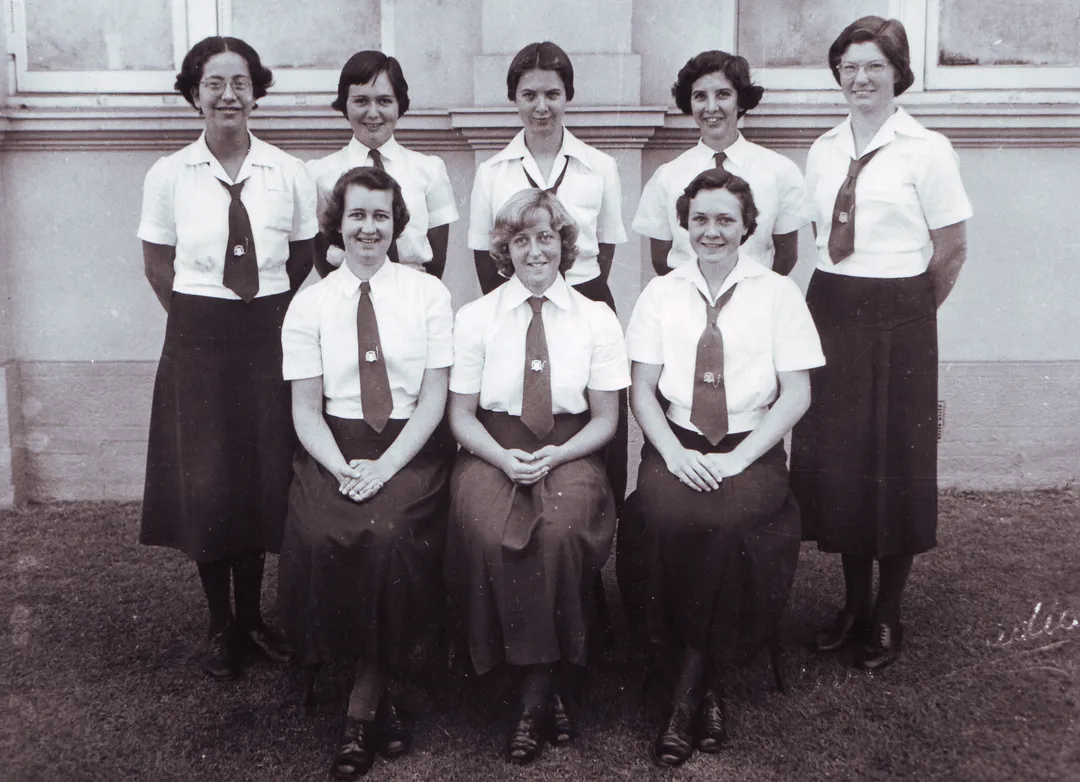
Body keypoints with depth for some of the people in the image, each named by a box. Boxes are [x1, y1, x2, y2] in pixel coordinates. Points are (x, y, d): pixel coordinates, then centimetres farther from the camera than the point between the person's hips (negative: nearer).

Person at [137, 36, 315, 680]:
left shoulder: (289, 174, -1)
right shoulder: (169, 175, -2)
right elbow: (158, 265, 6)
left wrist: (267, 318, 6)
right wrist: (201, 320, 4)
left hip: (270, 336, 1)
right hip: (198, 340, 0)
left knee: (266, 477, 7)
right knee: (205, 481, 5)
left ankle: (252, 615, 27)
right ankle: (221, 625, 23)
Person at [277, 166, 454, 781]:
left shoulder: (428, 294, 4)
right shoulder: (309, 305, 7)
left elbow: (434, 398, -1)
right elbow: (306, 409, 5)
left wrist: (383, 468, -14)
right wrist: (343, 469, -14)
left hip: (410, 448, -1)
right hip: (335, 448, 2)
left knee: (389, 531, -29)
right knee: (322, 534, -27)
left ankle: (361, 710, -11)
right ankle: (380, 698, -6)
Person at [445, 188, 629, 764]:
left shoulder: (597, 320, 7)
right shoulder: (474, 318, 7)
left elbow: (605, 419, 7)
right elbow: (461, 415, 6)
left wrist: (556, 456, -12)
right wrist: (502, 457, -13)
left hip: (569, 453, 0)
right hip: (492, 452, 1)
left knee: (560, 528, -32)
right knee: (490, 529, -31)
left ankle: (535, 696, -16)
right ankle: (545, 689, -15)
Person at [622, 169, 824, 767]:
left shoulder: (778, 294, 6)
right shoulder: (661, 293, 11)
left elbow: (796, 395, 0)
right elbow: (641, 388, 7)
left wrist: (737, 458, -13)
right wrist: (675, 452, -11)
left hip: (751, 447, -1)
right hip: (675, 443, 2)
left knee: (728, 522, -31)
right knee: (668, 516, -29)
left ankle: (687, 692, -15)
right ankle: (705, 687, -12)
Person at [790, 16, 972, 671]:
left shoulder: (926, 150, -6)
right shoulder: (824, 152, 9)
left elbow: (952, 249, -3)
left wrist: (905, 313, 3)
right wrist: (844, 303, 7)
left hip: (899, 317, -5)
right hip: (830, 310, 5)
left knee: (895, 461, 3)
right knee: (834, 457, 8)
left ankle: (888, 617, 19)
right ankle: (854, 603, 25)